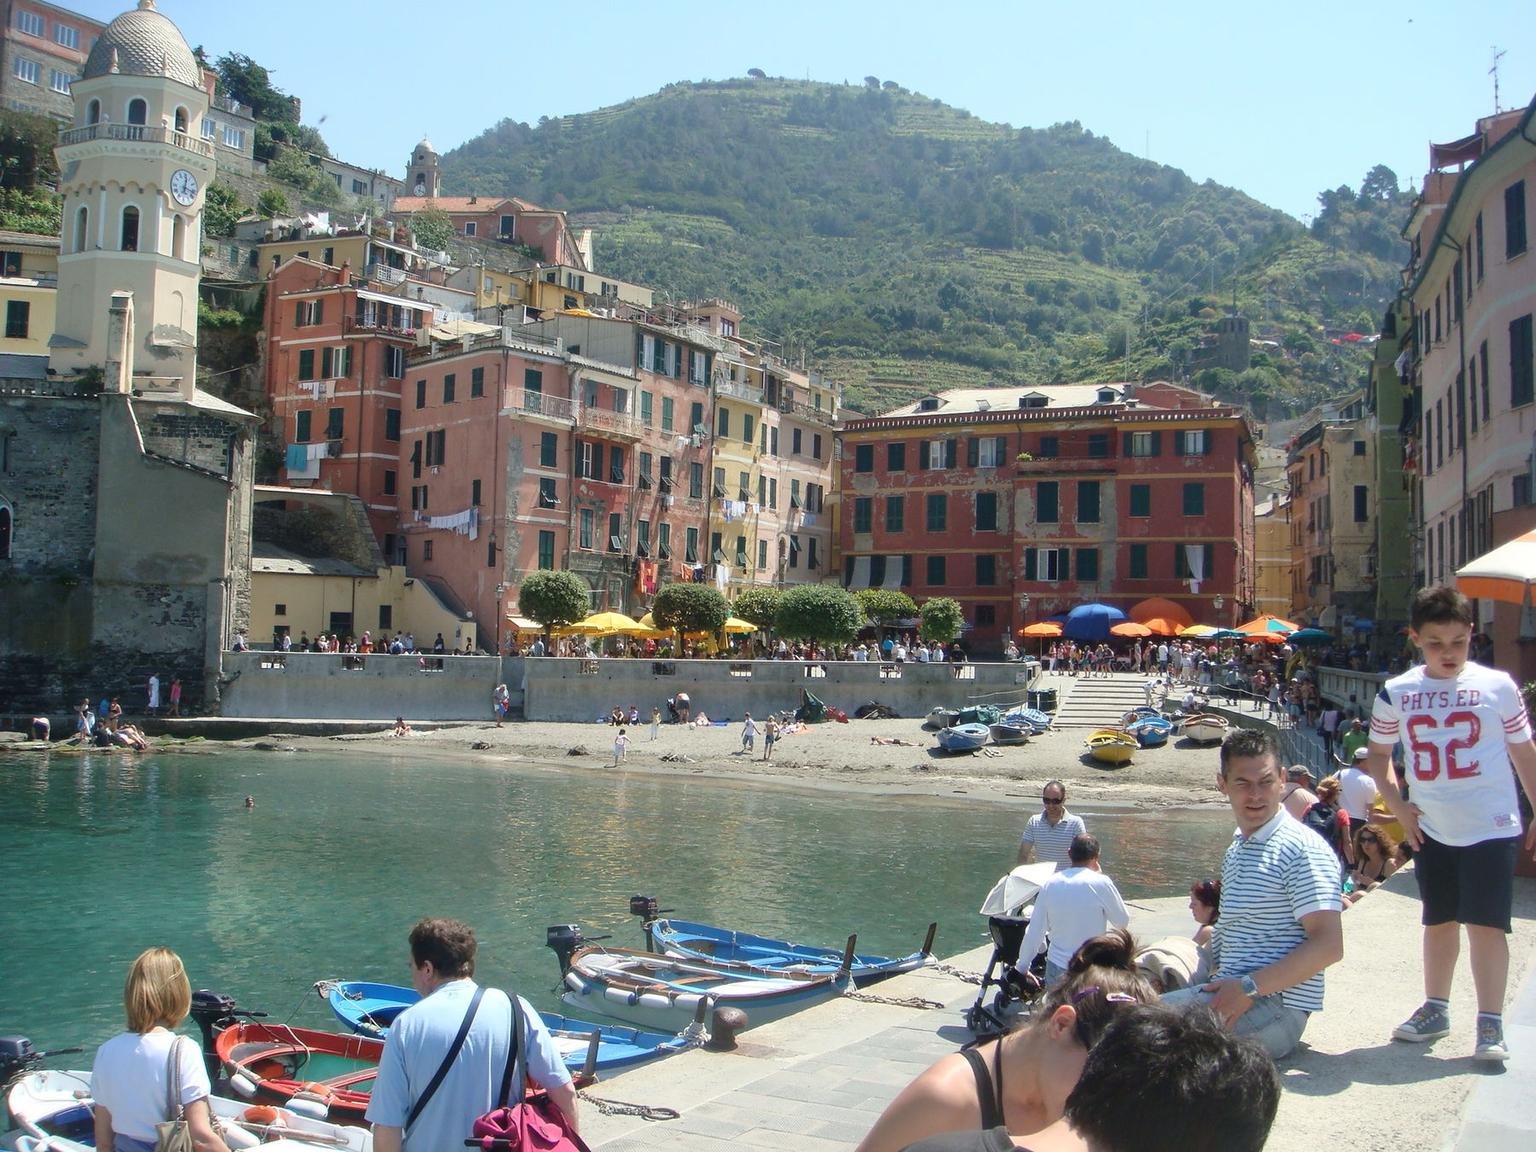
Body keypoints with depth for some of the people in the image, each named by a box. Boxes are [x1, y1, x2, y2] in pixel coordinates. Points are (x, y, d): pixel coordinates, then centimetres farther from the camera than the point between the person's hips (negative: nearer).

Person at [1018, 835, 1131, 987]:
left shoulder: (1050, 884, 0)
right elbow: (1122, 921, 2)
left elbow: (1034, 932, 3)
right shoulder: (1100, 883, -13)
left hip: (1056, 968, 4)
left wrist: (1022, 968, 14)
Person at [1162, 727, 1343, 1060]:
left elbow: (1328, 945, -18)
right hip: (1234, 996, 9)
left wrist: (1249, 988, -22)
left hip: (1275, 1006, -9)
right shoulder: (1236, 849, 18)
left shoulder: (1303, 848, -10)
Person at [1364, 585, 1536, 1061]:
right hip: (1431, 829, 3)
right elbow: (1378, 755, 12)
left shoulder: (1497, 686, -5)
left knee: (1486, 924, -4)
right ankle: (1435, 1008, 29)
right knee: (1439, 921, 16)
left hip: (1491, 827, -3)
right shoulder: (1396, 694, 0)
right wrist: (1397, 805, 0)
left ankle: (1490, 1024, 4)